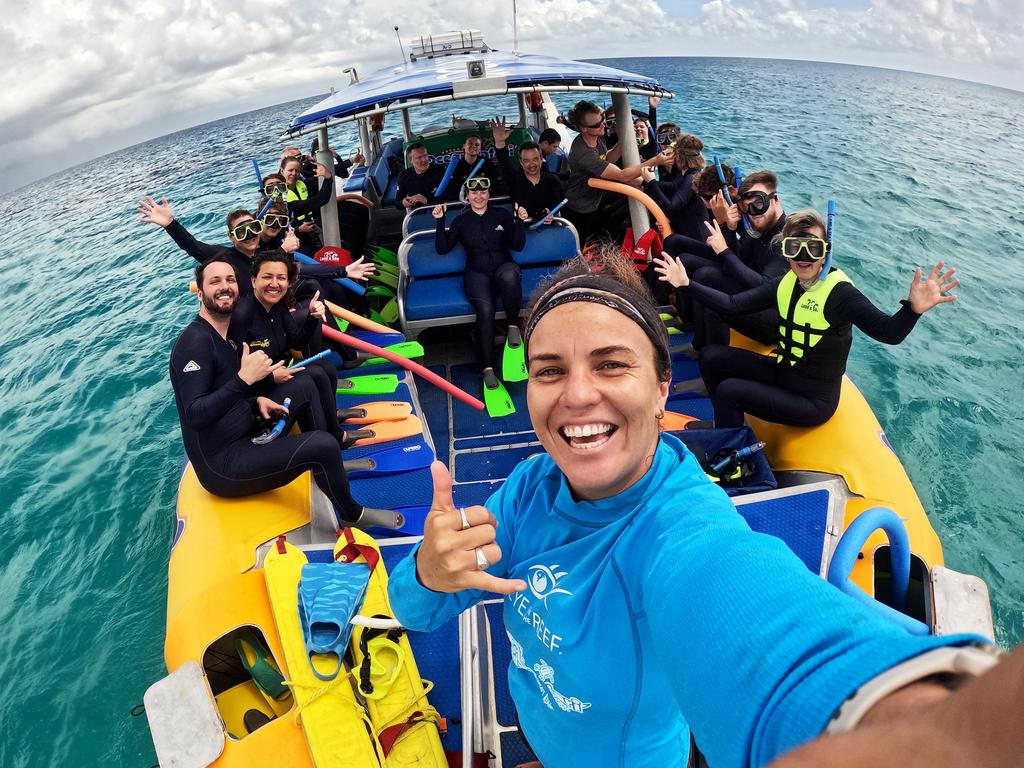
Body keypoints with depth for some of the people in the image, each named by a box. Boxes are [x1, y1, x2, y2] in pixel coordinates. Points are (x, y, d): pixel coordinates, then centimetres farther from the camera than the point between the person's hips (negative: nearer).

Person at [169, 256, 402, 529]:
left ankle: (332, 464, 11)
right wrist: (244, 379, -35)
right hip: (221, 466, -10)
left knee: (303, 386, 10)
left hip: (247, 437, 10)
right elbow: (194, 415, -28)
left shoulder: (224, 334, 9)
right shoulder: (196, 341, -19)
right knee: (323, 445, -24)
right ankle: (351, 515, 2)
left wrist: (256, 400, 0)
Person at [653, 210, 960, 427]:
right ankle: (730, 426, 19)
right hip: (782, 373, 7)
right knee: (711, 356, 3)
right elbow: (732, 304, -6)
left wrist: (913, 309, -54)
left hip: (813, 400, -7)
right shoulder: (785, 284, -2)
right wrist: (686, 284, -15)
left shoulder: (839, 293, -22)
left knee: (728, 390, -21)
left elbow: (889, 332, -32)